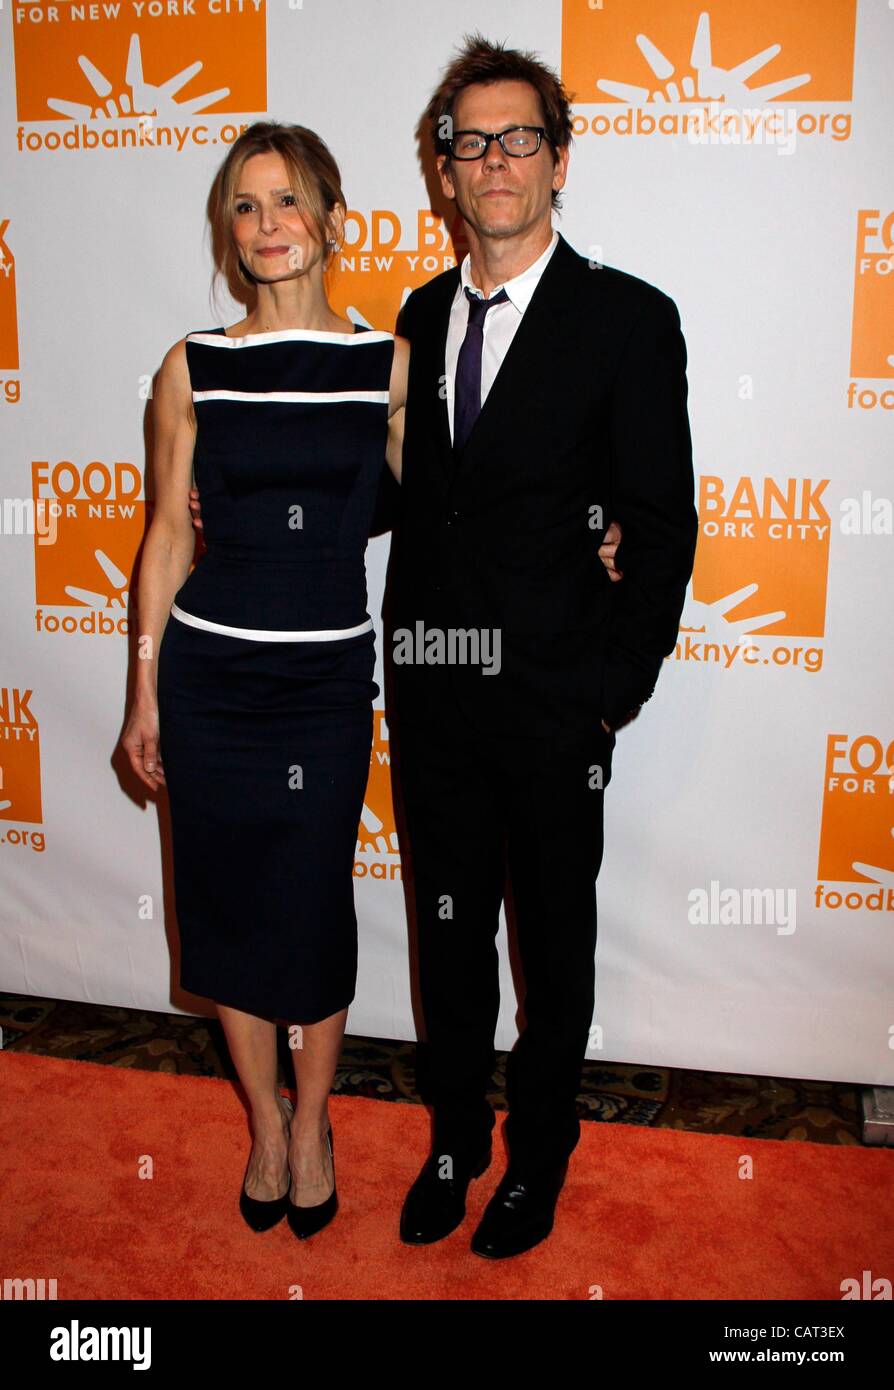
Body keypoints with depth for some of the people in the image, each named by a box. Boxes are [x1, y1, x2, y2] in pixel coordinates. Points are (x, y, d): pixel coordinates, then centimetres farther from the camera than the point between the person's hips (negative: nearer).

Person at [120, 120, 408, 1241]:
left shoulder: (387, 364, 1)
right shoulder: (192, 368, 1)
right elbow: (169, 533, 4)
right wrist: (145, 694, 4)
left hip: (329, 675, 0)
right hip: (210, 673, 1)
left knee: (316, 907, 6)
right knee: (229, 901, 11)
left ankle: (312, 1119, 33)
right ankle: (263, 1118, 35)